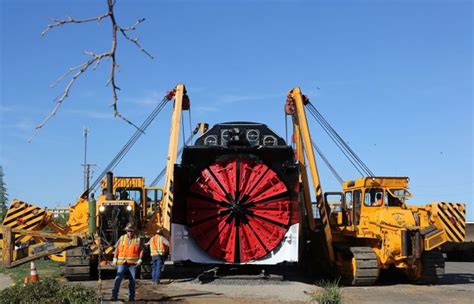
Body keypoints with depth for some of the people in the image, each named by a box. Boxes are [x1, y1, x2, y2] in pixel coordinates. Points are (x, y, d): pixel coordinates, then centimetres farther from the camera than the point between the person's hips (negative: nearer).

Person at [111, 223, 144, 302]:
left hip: (133, 263, 0)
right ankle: (114, 295, -10)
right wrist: (115, 258, 1)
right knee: (118, 278, -12)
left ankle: (131, 297, 17)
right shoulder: (122, 238, 7)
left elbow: (141, 250, 4)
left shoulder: (138, 239, 4)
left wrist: (140, 259, -7)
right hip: (122, 262, 0)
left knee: (132, 280, 7)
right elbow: (117, 248, 9)